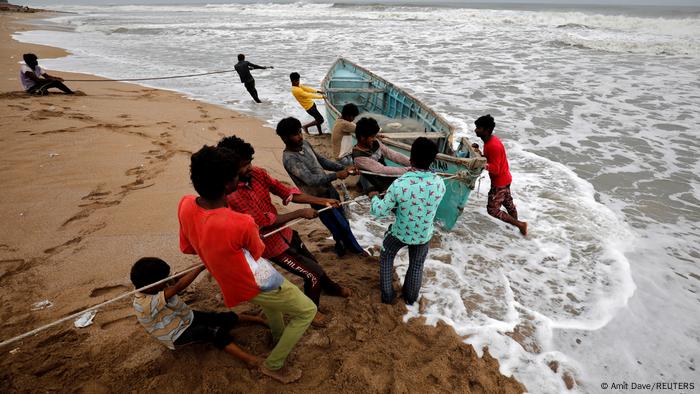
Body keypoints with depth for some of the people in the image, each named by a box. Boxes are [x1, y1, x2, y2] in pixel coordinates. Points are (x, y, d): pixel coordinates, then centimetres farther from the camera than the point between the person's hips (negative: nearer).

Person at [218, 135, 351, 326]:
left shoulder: (256, 173, -10)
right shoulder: (230, 196, -30)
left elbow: (285, 191, -6)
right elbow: (266, 221, -28)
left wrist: (322, 201, -11)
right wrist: (300, 213, -21)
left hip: (285, 233, 6)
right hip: (272, 246, -6)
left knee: (314, 263, 24)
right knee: (313, 273, 2)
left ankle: (331, 287, 54)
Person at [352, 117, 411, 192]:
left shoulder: (375, 143, -2)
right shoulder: (358, 156, -24)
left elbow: (393, 155, 1)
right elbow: (382, 170, -27)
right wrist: (408, 170, -26)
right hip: (382, 187, -7)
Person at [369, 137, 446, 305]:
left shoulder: (399, 184, -32)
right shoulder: (440, 183, -20)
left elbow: (380, 211, -20)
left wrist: (374, 197, 2)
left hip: (400, 233, -2)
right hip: (424, 235, 2)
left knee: (386, 258, 28)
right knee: (417, 266, 28)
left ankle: (387, 295, 39)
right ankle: (411, 297, 49)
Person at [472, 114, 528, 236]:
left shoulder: (493, 146, -29)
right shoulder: (489, 140, 0)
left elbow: (495, 169, -29)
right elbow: (490, 159, 7)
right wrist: (481, 154, -9)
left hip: (499, 182, -10)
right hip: (504, 179, 10)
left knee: (492, 210, 0)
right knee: (507, 202, 25)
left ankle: (520, 224, 10)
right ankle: (518, 224, 43)